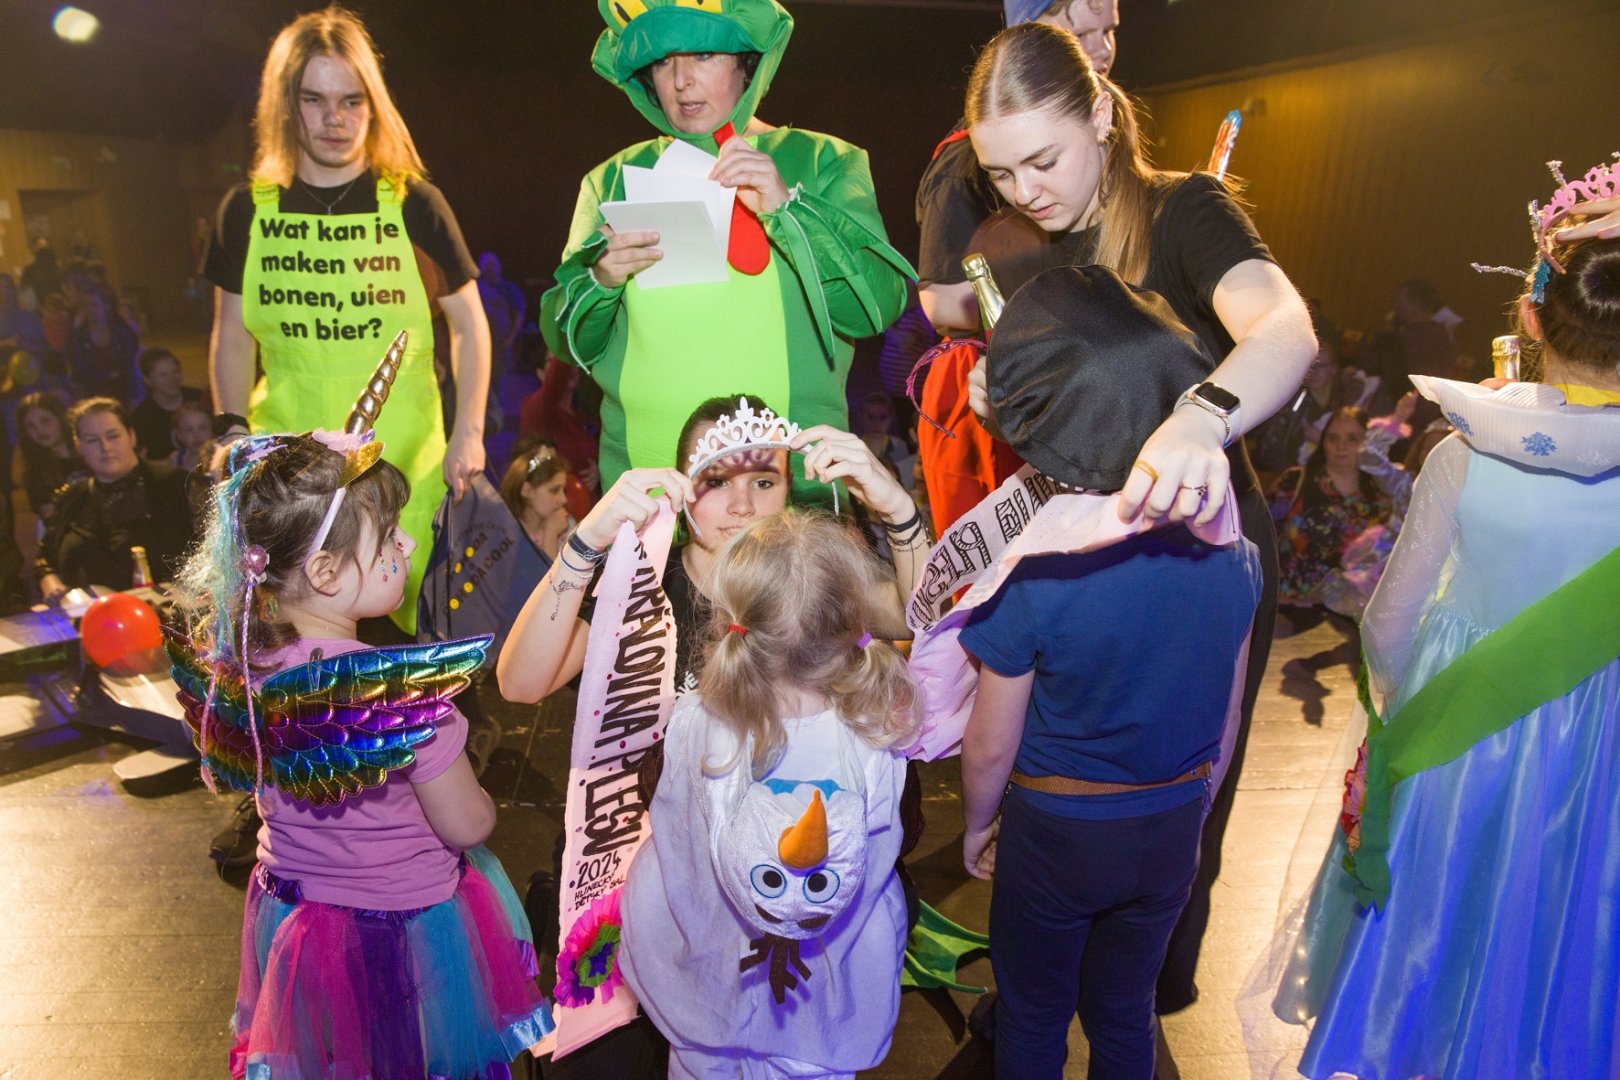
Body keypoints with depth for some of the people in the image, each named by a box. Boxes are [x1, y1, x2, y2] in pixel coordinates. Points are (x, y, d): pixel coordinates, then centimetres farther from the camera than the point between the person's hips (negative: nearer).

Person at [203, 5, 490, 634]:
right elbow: (233, 338, 12)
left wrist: (469, 433, -3)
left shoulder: (413, 203, 0)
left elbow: (468, 323, 4)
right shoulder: (248, 210, 5)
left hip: (405, 458, -1)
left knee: (420, 618, 0)